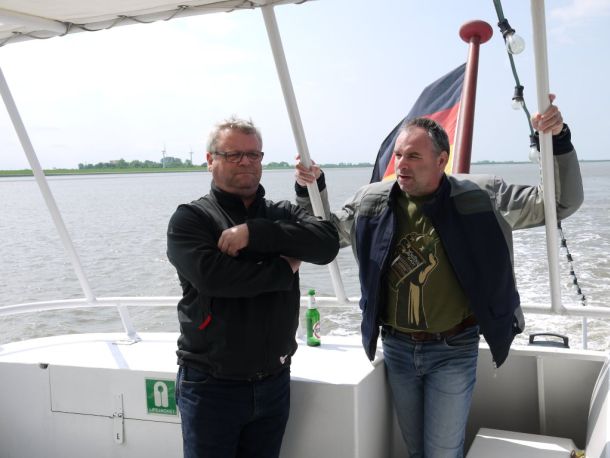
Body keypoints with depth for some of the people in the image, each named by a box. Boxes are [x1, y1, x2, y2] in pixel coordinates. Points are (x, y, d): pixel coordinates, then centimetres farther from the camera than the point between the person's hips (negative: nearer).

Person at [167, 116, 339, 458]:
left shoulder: (283, 214, 6)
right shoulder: (191, 218, -5)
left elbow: (327, 243, -13)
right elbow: (211, 275, -24)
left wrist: (255, 232, -22)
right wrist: (285, 269, -13)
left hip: (274, 382, 4)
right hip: (212, 384, -3)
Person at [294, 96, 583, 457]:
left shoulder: (480, 197, -11)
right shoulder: (372, 202, -2)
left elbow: (563, 202, -8)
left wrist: (558, 140, -22)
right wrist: (311, 189, -2)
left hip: (453, 350, -3)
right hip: (397, 347, 4)